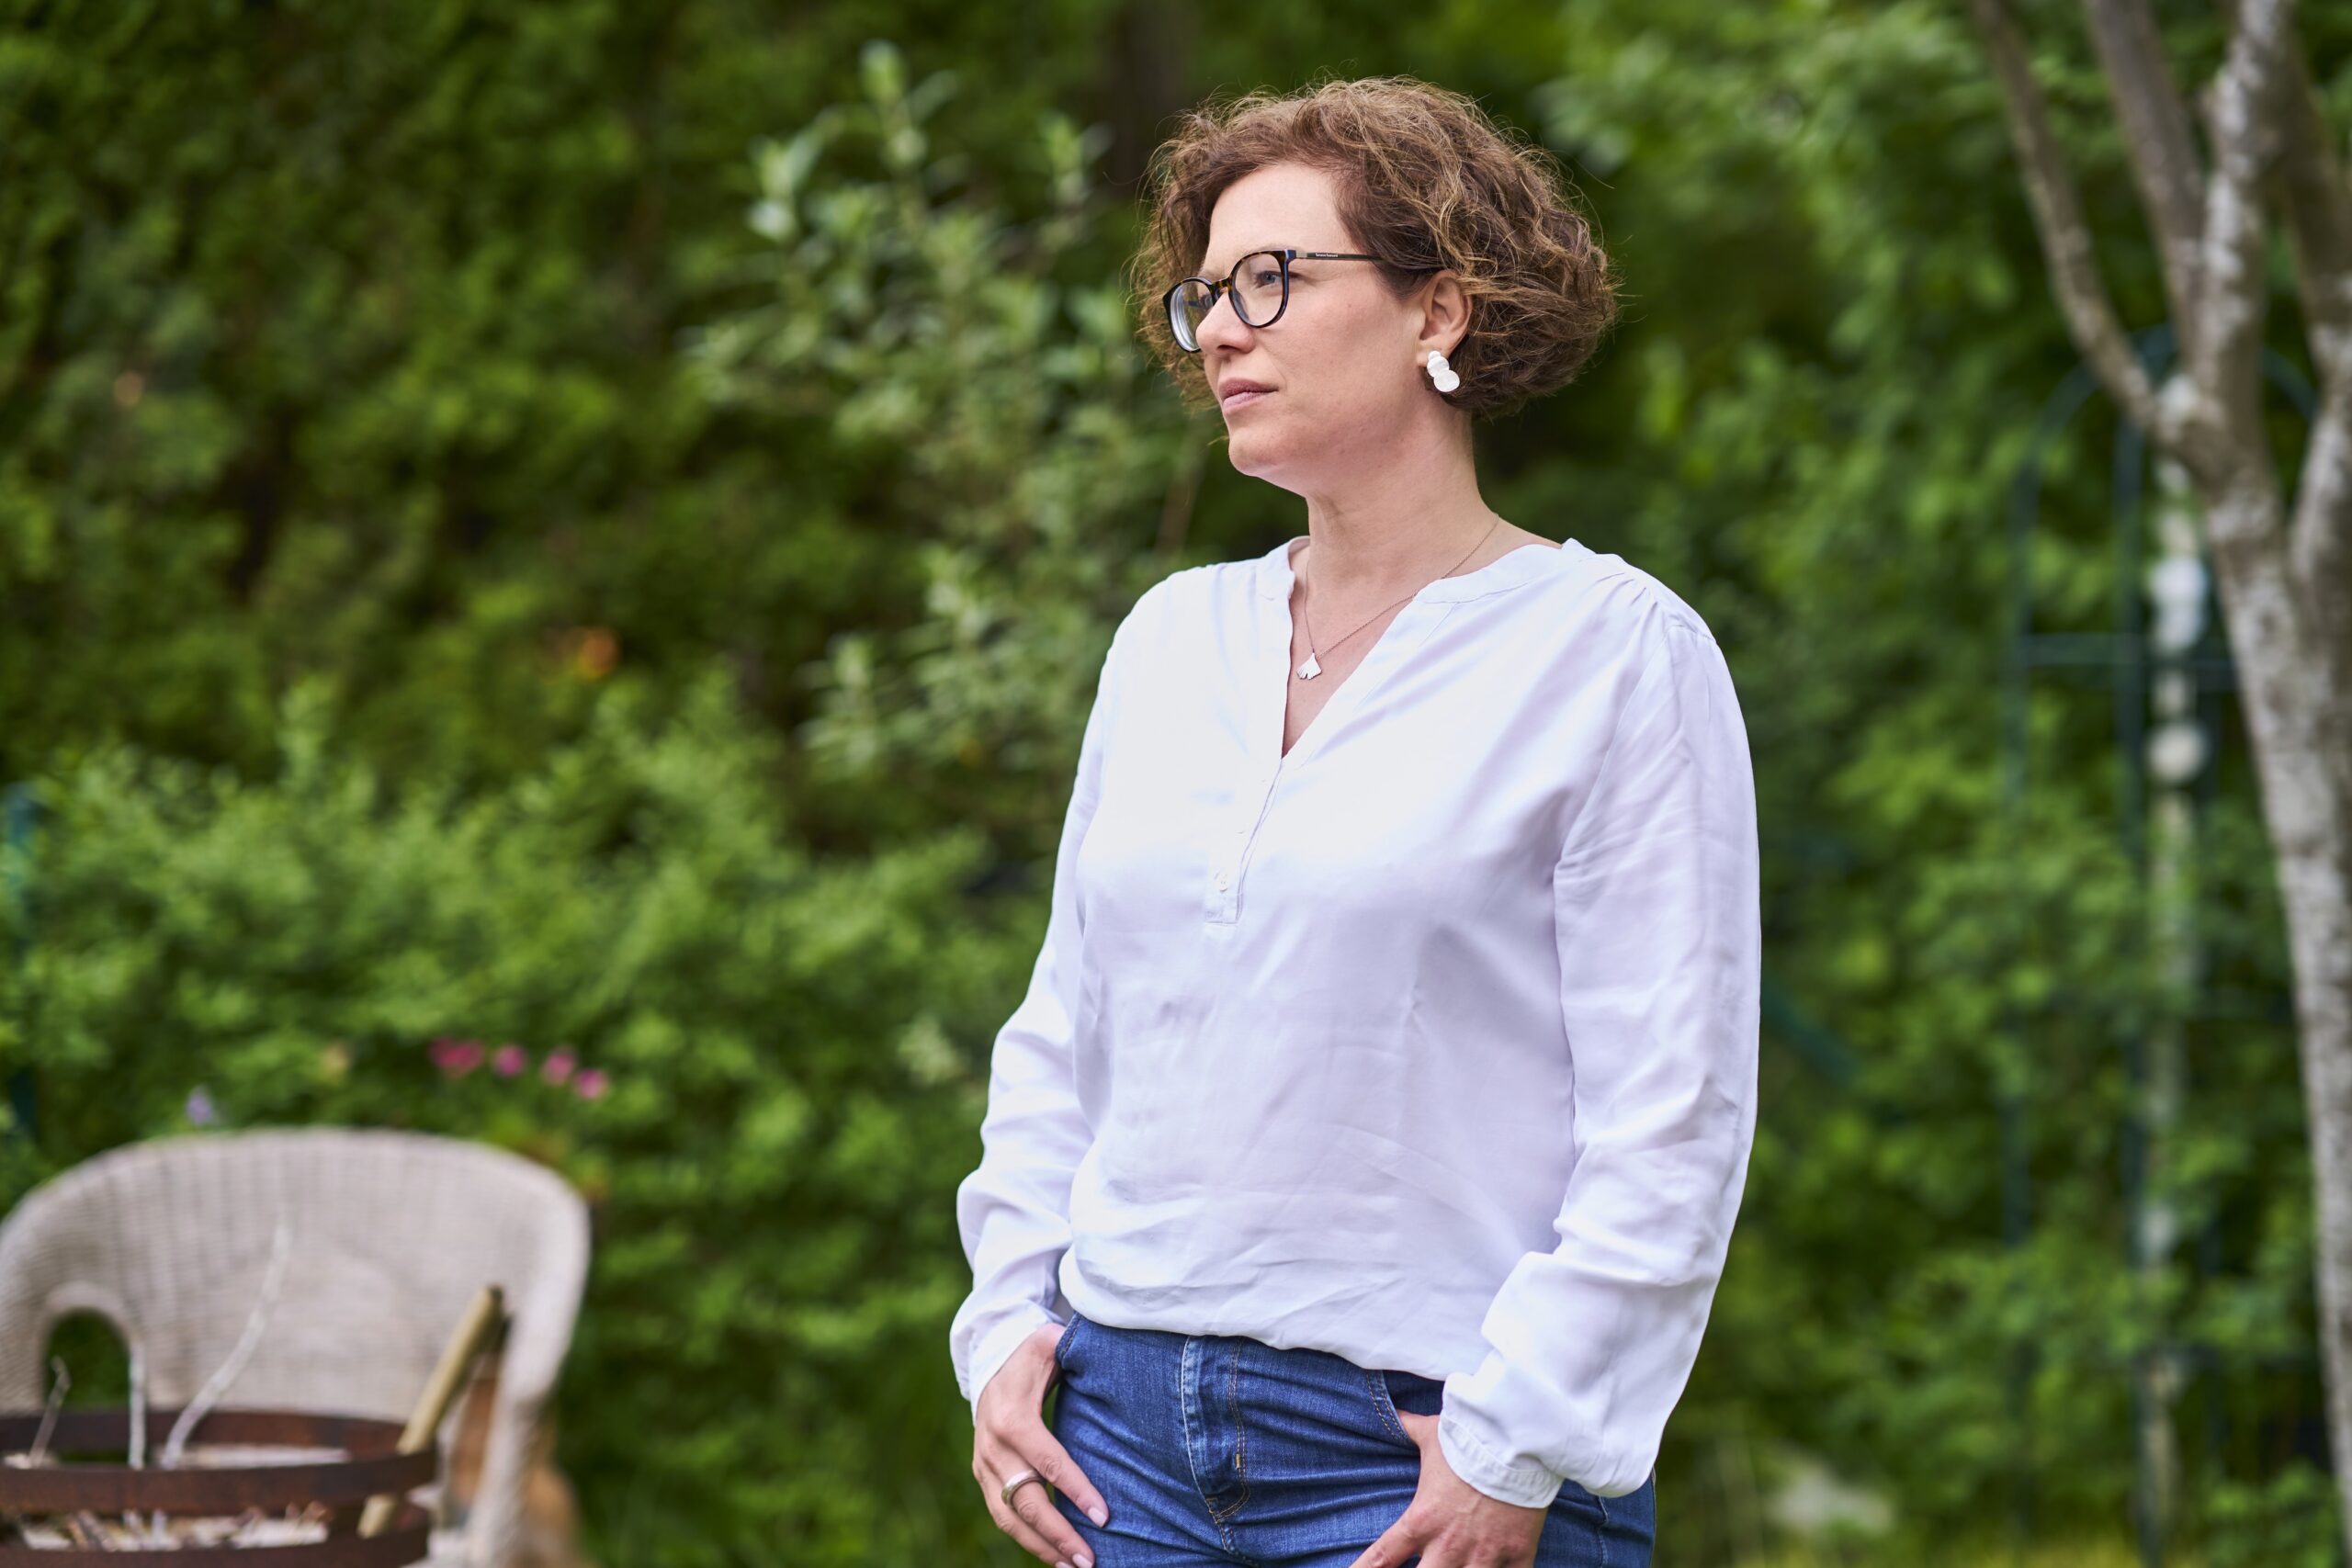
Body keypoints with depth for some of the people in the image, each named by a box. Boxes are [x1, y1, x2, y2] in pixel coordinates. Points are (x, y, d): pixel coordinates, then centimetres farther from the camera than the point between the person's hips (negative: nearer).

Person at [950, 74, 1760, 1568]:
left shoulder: (1619, 653, -4)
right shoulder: (1170, 639, 13)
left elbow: (1672, 1122, -8)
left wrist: (1517, 1445, -12)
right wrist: (1011, 1318, 7)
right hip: (1132, 1423, 5)